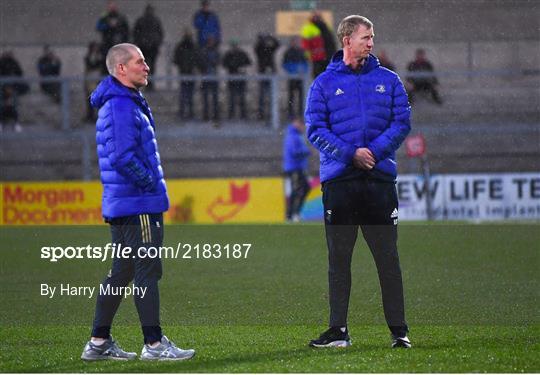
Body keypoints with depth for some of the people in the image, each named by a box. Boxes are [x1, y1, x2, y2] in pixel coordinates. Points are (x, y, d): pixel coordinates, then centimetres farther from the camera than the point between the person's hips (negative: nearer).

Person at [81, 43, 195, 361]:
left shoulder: (127, 103, 18)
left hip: (120, 204, 11)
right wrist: (150, 182, -13)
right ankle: (154, 344, -3)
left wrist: (152, 183, 13)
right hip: (138, 206, -11)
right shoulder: (121, 107, -16)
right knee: (148, 271, -6)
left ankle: (99, 343, 16)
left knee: (122, 272, 13)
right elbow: (123, 158, -25)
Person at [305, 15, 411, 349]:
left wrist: (375, 151, -12)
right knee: (338, 258, 3)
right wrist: (350, 153, -14)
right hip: (338, 180, 0)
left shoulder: (388, 80, 10)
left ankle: (399, 329, 2)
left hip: (380, 178, 0)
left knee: (388, 256, -1)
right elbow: (316, 129, -1)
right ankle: (338, 330, 8)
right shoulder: (324, 83, 6)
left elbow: (402, 122, 3)